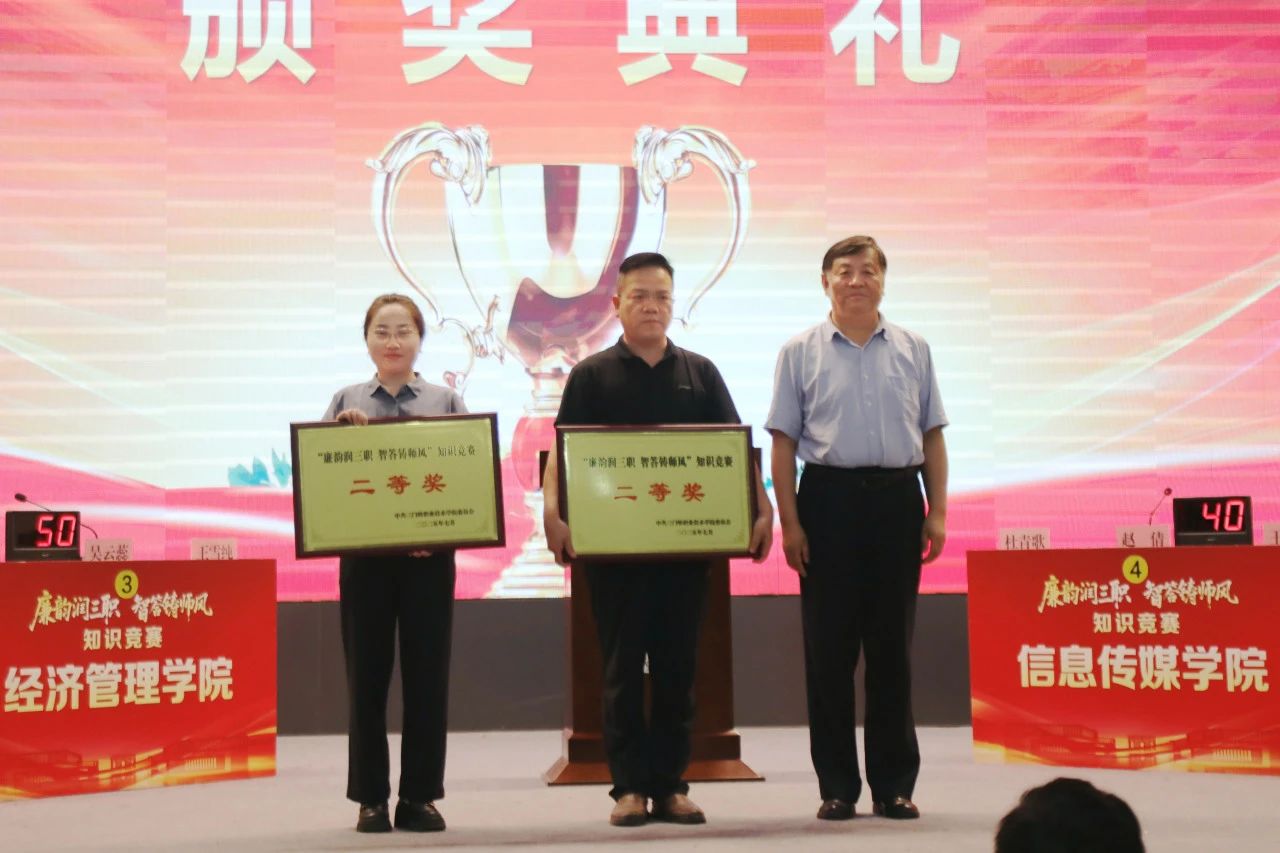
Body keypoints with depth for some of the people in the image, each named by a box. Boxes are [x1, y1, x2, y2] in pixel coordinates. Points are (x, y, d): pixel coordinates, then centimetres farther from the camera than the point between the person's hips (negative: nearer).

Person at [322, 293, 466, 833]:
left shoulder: (446, 402, 5)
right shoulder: (347, 403, 7)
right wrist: (341, 427, -15)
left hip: (429, 555, 0)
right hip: (365, 555, 0)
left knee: (427, 675, 2)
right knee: (367, 676, 3)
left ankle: (420, 796, 10)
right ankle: (371, 798, 10)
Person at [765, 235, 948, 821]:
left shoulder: (913, 350, 10)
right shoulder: (801, 353, 4)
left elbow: (932, 437, 12)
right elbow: (783, 441, 1)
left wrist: (938, 512, 4)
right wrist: (789, 522, -5)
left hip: (897, 498, 2)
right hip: (829, 497, -2)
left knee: (893, 646, 6)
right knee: (829, 646, 1)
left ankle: (894, 784, 13)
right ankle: (836, 786, 9)